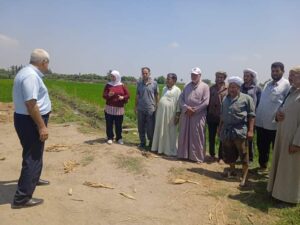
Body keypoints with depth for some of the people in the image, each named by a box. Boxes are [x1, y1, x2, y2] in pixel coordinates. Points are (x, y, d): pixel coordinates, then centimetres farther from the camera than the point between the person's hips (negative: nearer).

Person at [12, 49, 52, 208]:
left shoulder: (27, 72, 12)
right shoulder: (31, 76, -22)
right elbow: (31, 104, -27)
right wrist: (42, 126, -24)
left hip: (27, 120, 11)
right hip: (30, 122, -11)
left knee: (34, 153, 26)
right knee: (32, 157, -3)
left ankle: (33, 179, 46)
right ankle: (22, 198, 6)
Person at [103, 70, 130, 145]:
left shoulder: (122, 86, 5)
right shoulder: (108, 85, 4)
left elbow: (127, 95, 6)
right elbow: (104, 95, 0)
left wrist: (123, 97, -13)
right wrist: (108, 95, -22)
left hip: (119, 109, 0)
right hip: (109, 108, 0)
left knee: (118, 125, 4)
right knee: (109, 124, 3)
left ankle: (119, 138, 17)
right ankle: (110, 138, 15)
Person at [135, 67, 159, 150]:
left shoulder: (154, 83, -3)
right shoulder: (139, 83, 6)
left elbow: (157, 96, 0)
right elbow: (137, 95, 10)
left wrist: (157, 106, -1)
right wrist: (136, 106, 9)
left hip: (151, 109, -3)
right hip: (141, 109, 3)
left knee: (150, 128, 4)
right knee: (141, 127, 11)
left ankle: (151, 143, 20)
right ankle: (142, 142, 25)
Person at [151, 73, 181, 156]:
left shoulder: (177, 90, -7)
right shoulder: (164, 89, 14)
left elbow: (179, 103, -10)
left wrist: (177, 115, -14)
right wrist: (157, 110, 18)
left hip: (170, 115, -7)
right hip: (161, 113, 7)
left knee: (170, 133, 2)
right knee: (160, 131, 13)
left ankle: (170, 150, 12)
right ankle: (160, 148, 25)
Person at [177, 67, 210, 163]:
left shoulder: (204, 86, -1)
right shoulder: (187, 86, 14)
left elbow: (205, 102, -10)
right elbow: (181, 99, 6)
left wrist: (194, 110, -13)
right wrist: (186, 108, -11)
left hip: (198, 115, -4)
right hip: (185, 114, 5)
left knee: (197, 137, 1)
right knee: (184, 135, 9)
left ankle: (198, 157, 11)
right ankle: (183, 154, 21)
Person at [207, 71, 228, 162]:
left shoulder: (227, 89, -2)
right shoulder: (211, 88, 7)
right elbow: (208, 101, 5)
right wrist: (207, 113, 0)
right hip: (212, 116, 3)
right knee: (211, 137, 11)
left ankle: (221, 156, 18)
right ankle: (212, 154, 27)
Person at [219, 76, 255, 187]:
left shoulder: (246, 98, -4)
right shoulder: (225, 99, 13)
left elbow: (251, 115, -7)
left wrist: (250, 130, -14)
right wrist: (220, 129, 20)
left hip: (240, 130, -6)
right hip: (226, 130, 6)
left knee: (243, 154, -2)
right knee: (228, 153, 15)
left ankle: (244, 176, 7)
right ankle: (232, 170, 34)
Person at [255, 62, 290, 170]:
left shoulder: (287, 84, -6)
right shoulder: (267, 84, 13)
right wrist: (256, 116, 13)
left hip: (276, 124, -6)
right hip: (261, 122, 6)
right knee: (262, 146, 17)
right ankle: (263, 165, 36)